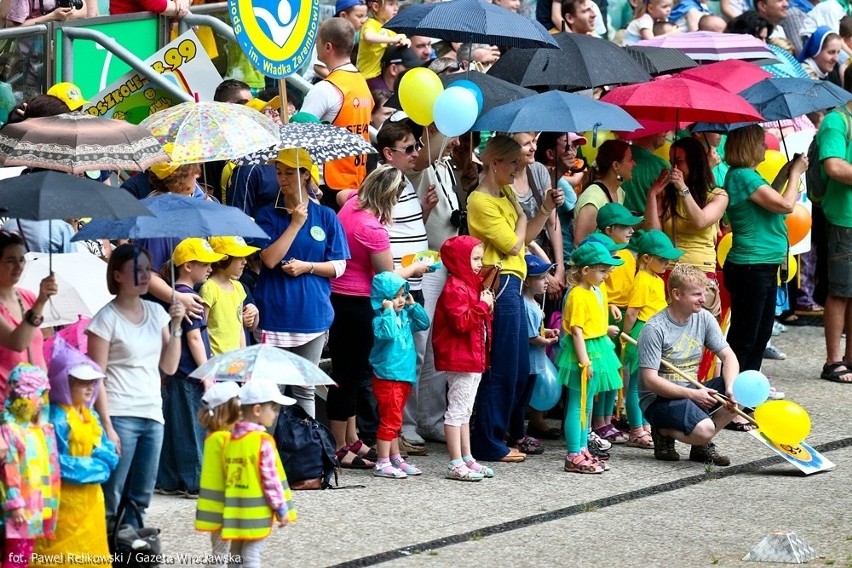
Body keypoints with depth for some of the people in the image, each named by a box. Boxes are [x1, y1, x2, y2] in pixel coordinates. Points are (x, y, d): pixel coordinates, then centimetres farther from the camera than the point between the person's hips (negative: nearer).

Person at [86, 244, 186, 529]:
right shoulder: (107, 318, -7)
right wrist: (106, 426, -15)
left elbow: (169, 367, 12)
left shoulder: (156, 312, 11)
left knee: (141, 496, 8)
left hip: (152, 415, 6)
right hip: (119, 417, -6)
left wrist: (175, 326, 0)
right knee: (112, 498, -6)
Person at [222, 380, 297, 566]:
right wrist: (281, 508, -7)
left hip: (235, 513, 7)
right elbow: (270, 478, -15)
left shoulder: (232, 438, 7)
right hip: (257, 513, -7)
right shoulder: (263, 441, -15)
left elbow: (228, 474, 11)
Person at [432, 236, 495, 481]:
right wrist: (482, 306, -20)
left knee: (464, 412, 15)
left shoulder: (470, 286, 17)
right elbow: (461, 322, -27)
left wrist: (487, 307, 9)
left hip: (473, 358, 11)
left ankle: (467, 459, 21)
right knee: (457, 410, -8)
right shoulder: (455, 288, -16)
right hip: (459, 359, -11)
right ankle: (455, 464, -7)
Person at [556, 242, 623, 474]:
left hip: (598, 349, 10)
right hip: (583, 352, -10)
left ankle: (582, 450, 23)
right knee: (578, 405, -5)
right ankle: (573, 456, -2)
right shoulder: (577, 295, -18)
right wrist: (584, 360, -22)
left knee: (587, 405, 15)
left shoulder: (598, 291, 11)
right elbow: (577, 331, -20)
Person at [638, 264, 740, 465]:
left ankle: (702, 445, 1)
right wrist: (692, 394, -24)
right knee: (704, 430, -33)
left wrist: (731, 388, -18)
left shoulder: (703, 318, 2)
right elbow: (650, 380, -20)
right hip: (658, 398, -7)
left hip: (693, 391, 7)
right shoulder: (654, 329, -17)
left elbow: (728, 356, 2)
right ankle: (664, 431, 0)